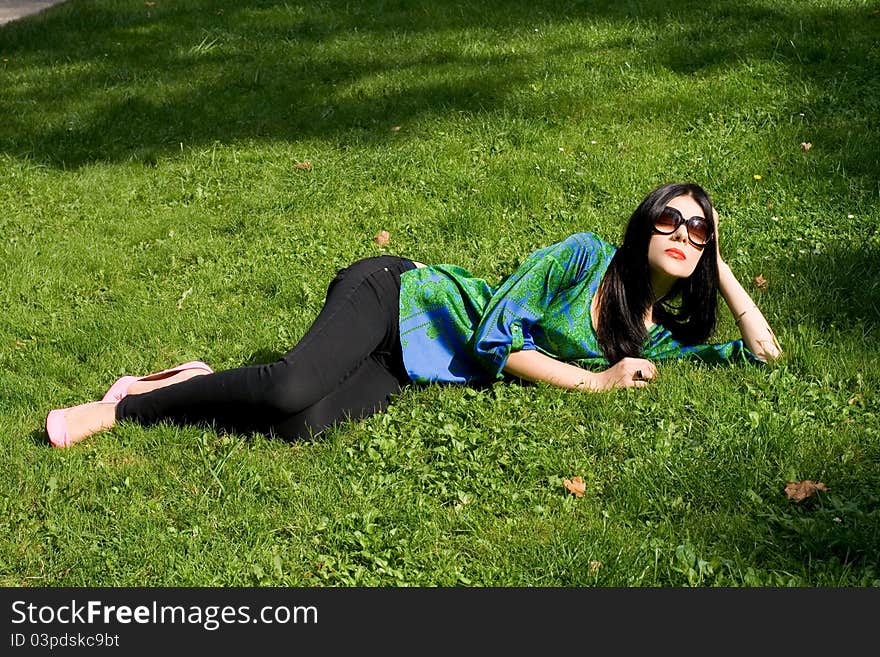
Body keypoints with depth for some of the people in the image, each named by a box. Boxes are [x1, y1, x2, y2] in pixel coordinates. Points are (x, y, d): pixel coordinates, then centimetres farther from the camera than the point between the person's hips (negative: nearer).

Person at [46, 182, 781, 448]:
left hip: (410, 373, 4)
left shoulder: (657, 333, 5)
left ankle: (197, 386, 3)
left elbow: (762, 351, 7)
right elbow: (494, 338, -16)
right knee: (292, 387, -31)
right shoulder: (585, 257, -12)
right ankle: (124, 405, -6)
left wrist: (719, 268, 4)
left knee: (300, 422, -26)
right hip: (397, 298, -4)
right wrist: (594, 381, -16)